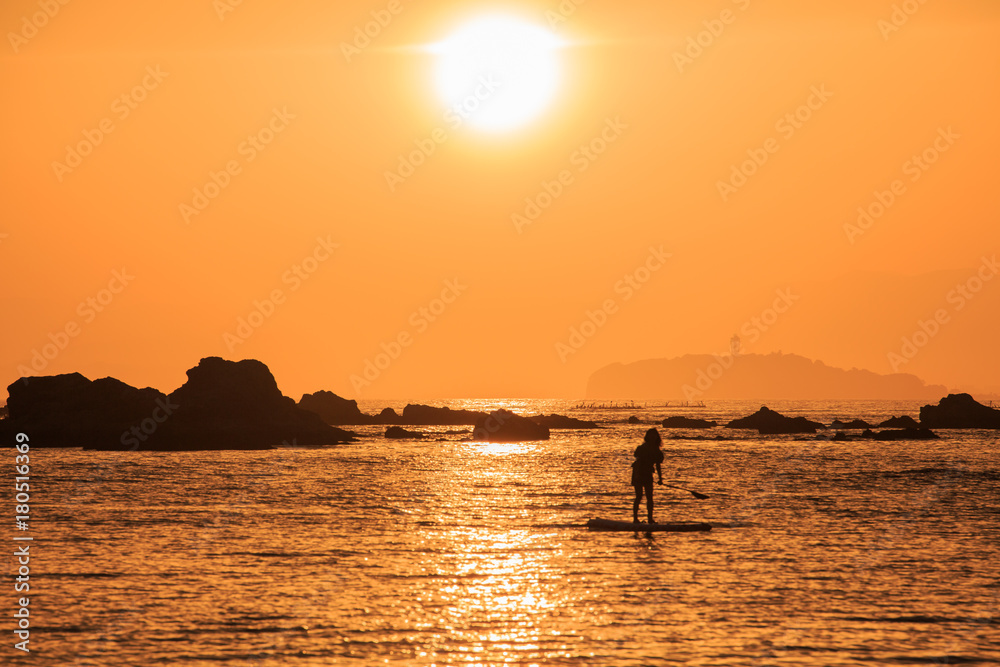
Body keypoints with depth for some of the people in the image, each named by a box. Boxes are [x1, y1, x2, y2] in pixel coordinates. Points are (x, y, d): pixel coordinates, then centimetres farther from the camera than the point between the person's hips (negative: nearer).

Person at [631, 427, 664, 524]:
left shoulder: (657, 450, 6)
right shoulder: (642, 448, -13)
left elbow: (657, 465, 12)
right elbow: (638, 461, -18)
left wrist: (660, 478, 10)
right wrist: (637, 474, -26)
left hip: (648, 474, 6)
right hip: (639, 474, -6)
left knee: (650, 497, 3)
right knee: (639, 497, -7)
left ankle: (650, 518, 6)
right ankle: (635, 518, -2)